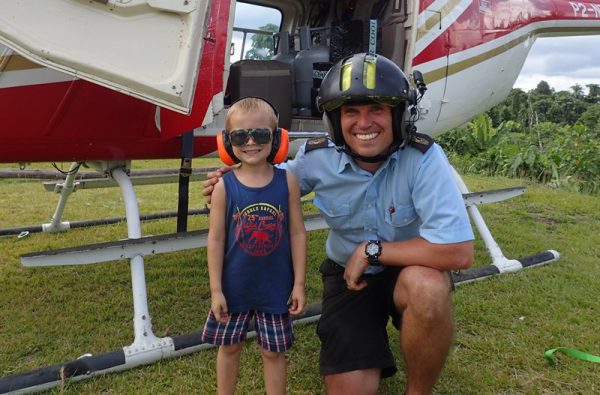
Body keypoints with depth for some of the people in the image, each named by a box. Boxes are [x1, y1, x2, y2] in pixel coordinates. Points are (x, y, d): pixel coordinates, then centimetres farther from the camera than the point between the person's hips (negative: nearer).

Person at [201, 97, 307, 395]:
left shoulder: (287, 181, -9)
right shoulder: (224, 186, -11)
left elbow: (297, 233, -4)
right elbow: (216, 239, -7)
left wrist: (299, 283, -3)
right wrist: (216, 289, -7)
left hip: (276, 286, 0)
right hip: (234, 286, 1)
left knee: (273, 350, 14)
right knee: (229, 346, 19)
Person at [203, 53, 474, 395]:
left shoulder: (424, 158, -25)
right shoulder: (317, 158, -15)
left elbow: (459, 252, -33)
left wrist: (372, 249, -26)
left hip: (411, 269, -1)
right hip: (348, 274, 2)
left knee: (428, 287, -37)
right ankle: (371, 351, 28)